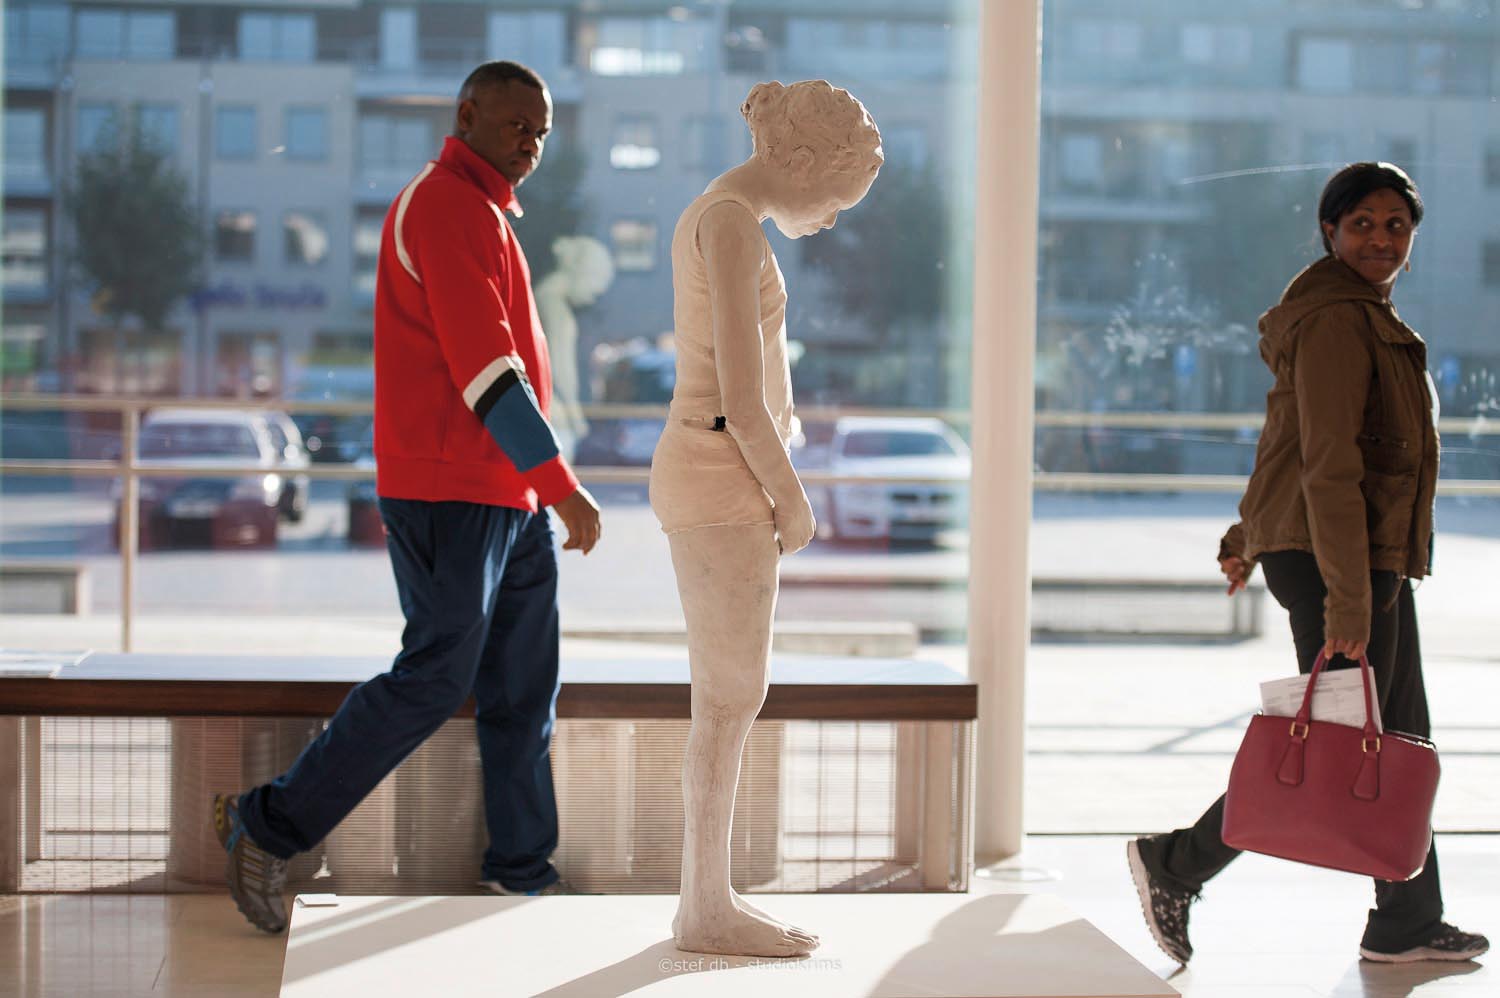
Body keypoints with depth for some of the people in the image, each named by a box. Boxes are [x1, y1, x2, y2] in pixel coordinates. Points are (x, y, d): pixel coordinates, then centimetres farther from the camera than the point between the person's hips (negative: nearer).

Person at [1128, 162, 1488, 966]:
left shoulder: (1364, 317, 16)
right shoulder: (1336, 320, -17)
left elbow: (1290, 439, 23)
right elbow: (1328, 467, -23)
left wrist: (1250, 534, 27)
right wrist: (1347, 599, -26)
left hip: (1372, 559, 10)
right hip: (1334, 558, -10)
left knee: (1401, 739, 14)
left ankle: (1406, 925, 23)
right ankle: (1175, 866, 2)